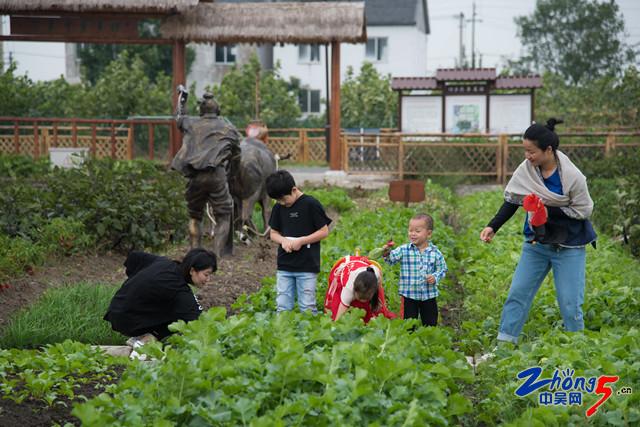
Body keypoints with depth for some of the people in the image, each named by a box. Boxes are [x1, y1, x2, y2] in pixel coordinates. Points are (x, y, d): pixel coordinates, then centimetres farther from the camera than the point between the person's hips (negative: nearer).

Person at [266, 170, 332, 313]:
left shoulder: (311, 204, -8)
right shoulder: (279, 207, 8)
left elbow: (324, 231, -6)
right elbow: (273, 233, 15)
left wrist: (301, 241, -14)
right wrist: (283, 240, -8)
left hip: (307, 266, -5)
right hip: (284, 266, 5)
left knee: (307, 308, -2)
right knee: (282, 308, 5)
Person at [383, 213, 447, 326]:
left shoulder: (435, 253, -5)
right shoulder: (403, 250, -7)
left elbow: (442, 269, 4)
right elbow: (392, 258, -21)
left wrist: (435, 277, -15)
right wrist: (386, 254, -43)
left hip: (429, 296, 1)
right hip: (409, 295, -1)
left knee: (430, 324, 13)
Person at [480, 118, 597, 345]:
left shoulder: (572, 177, -22)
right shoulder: (526, 169, -8)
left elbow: (584, 210, -12)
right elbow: (512, 200, 3)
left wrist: (549, 211, -20)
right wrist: (493, 226, -7)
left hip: (568, 247, -4)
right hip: (536, 243, 5)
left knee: (569, 304, -2)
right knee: (517, 293, 2)